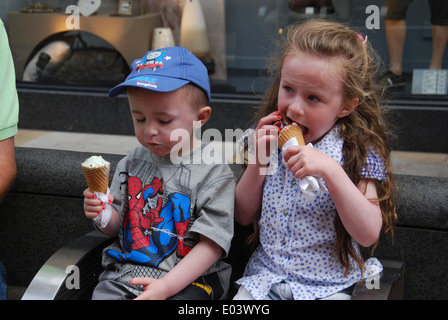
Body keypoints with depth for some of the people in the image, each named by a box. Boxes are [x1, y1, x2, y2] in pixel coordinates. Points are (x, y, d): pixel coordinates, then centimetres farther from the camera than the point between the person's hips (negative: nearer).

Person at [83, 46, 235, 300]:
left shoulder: (215, 174, -6)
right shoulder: (131, 164, 10)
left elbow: (211, 244, -9)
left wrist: (167, 286, -19)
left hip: (186, 279, -3)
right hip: (125, 272, 4)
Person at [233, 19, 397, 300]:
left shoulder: (357, 153, -9)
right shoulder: (268, 139, 1)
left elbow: (369, 234, -18)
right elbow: (243, 216, 4)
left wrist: (331, 171, -28)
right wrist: (258, 162, -12)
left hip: (327, 286, -2)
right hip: (265, 278, 2)